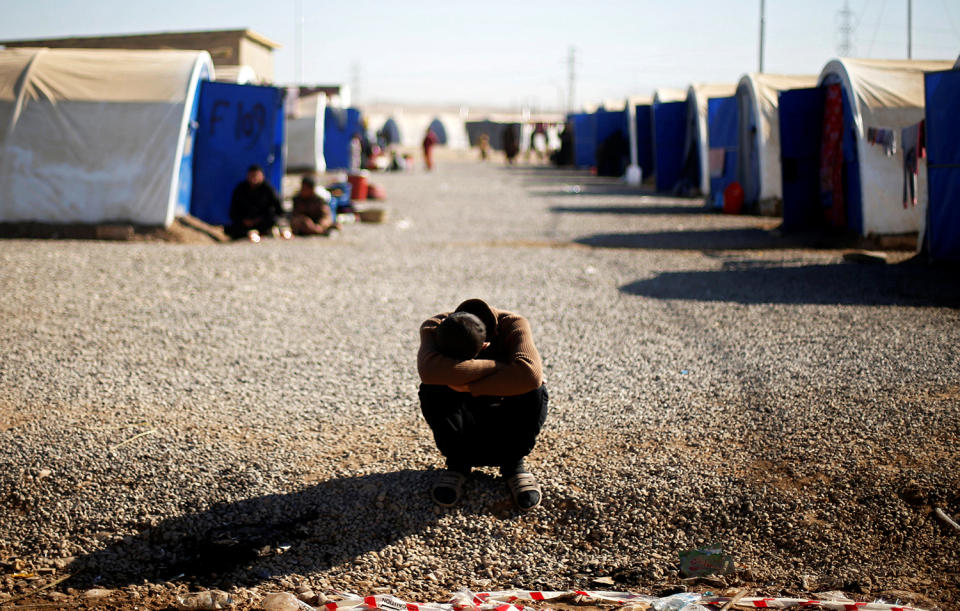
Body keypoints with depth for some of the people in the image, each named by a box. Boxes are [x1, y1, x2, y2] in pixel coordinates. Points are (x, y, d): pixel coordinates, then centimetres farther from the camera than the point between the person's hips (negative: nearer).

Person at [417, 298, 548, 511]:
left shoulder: (514, 324, -22)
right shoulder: (434, 327, -20)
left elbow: (530, 373, -43)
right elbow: (428, 370, -44)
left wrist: (470, 386, -37)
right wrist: (501, 366, -38)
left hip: (506, 428, -1)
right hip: (462, 422, 1)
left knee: (535, 392, -31)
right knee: (431, 389, -29)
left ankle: (513, 464, -6)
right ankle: (456, 463, -5)